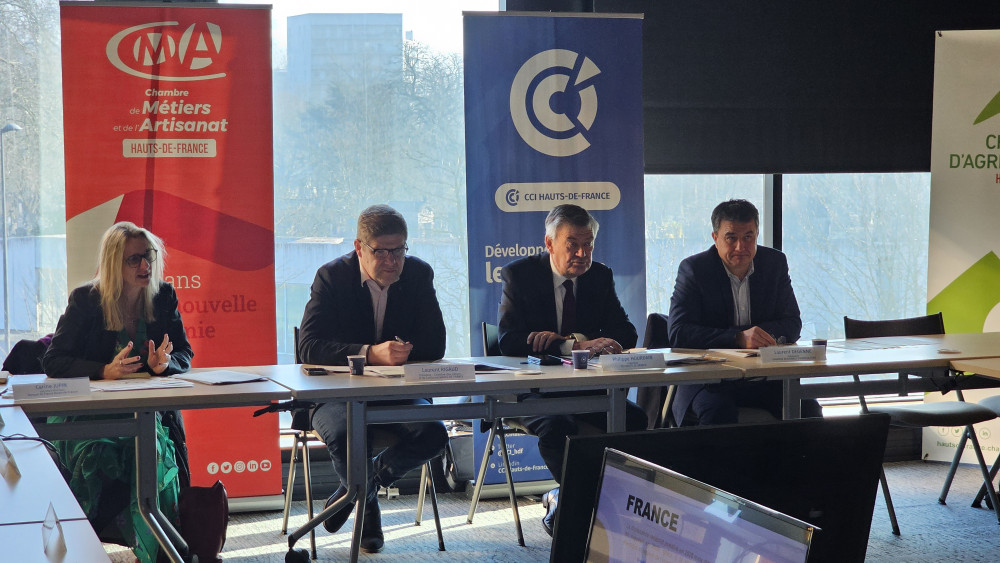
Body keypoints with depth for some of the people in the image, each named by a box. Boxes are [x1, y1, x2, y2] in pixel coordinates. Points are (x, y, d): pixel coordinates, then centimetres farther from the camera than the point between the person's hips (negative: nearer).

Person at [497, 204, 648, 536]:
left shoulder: (601, 276, 8)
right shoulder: (519, 275, -4)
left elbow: (625, 334, 0)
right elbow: (510, 341, -16)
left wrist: (560, 340, -16)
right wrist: (575, 345, -28)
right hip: (535, 389, -4)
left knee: (635, 419, -23)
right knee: (556, 425, -37)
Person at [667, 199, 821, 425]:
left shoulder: (775, 262, 7)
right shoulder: (693, 269, -5)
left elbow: (792, 324, 7)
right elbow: (678, 333, -15)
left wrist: (762, 333, -17)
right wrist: (739, 338, -27)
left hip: (763, 378, 4)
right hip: (707, 379, -4)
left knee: (807, 410, -20)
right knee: (718, 412, -34)